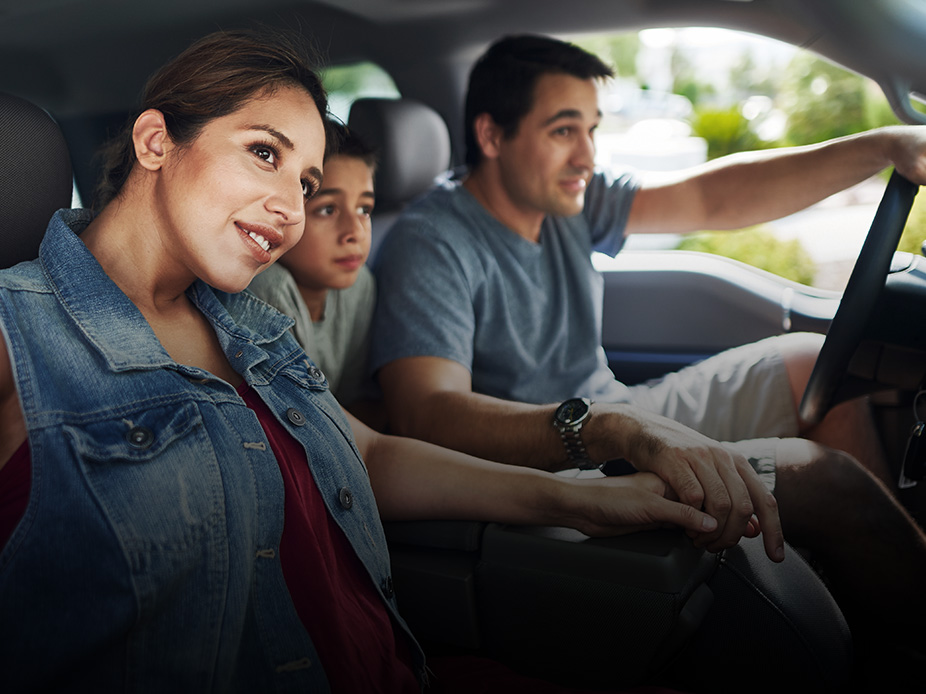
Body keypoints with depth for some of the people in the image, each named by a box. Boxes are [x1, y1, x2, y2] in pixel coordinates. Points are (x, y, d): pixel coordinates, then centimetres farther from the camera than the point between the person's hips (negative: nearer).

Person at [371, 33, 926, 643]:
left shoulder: (569, 200, 4)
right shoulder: (431, 246, -20)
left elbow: (712, 198, -1)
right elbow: (427, 414, -35)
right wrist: (618, 429, -48)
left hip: (618, 419, 9)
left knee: (816, 362, 5)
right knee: (820, 472, -20)